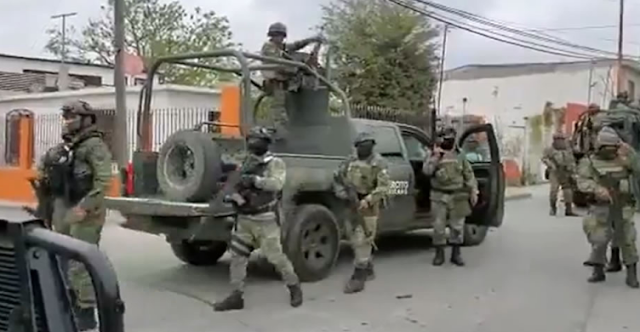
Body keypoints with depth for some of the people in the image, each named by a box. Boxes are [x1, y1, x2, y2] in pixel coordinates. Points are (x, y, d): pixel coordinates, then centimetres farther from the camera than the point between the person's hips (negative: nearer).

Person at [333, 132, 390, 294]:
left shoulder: (379, 162, -10)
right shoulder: (350, 160, 7)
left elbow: (384, 186, -17)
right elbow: (337, 176, 17)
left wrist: (368, 200, -26)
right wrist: (340, 190, -1)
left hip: (368, 205, -7)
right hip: (352, 204, 7)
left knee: (362, 241, -10)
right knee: (355, 239, 15)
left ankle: (358, 278, -9)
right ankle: (368, 269, 33)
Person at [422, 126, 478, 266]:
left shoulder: (460, 157, 9)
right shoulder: (433, 156, 4)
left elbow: (469, 175, 9)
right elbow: (427, 171, -11)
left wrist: (473, 190, 1)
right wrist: (436, 156, -15)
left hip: (458, 196, 2)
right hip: (439, 196, -1)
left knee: (457, 225, 5)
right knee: (439, 225, 1)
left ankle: (456, 253, 16)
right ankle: (439, 253, 12)